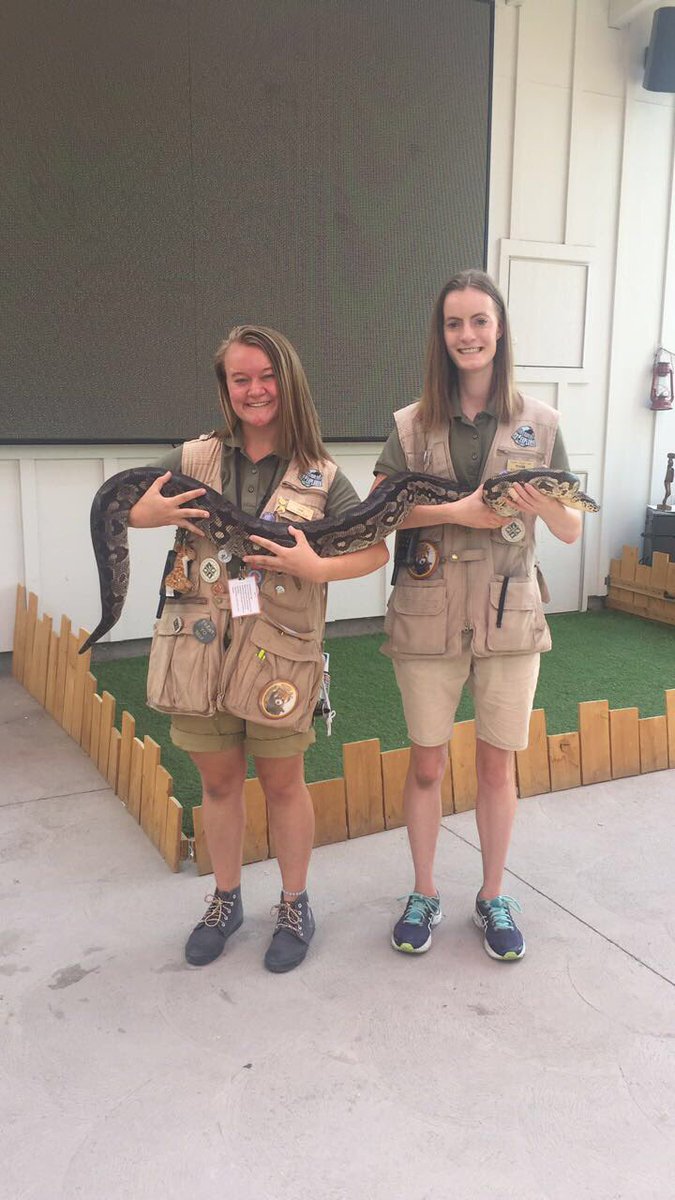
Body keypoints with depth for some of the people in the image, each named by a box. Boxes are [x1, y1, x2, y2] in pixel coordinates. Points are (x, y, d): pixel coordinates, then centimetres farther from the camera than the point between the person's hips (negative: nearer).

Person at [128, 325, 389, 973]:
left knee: (282, 782, 11)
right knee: (219, 781, 16)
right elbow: (133, 509, 15)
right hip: (197, 650, 2)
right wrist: (162, 513, -7)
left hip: (279, 657, -2)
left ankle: (294, 907, 33)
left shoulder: (320, 477, -2)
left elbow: (377, 550, -1)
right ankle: (226, 901, 37)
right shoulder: (195, 457, 4)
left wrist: (318, 568, -18)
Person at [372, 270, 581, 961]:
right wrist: (458, 511, -20)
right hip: (428, 617, 0)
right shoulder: (413, 424, 3)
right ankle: (423, 895, 30)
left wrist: (544, 506, -18)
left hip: (509, 618, 0)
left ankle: (492, 898, 31)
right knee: (426, 764, 10)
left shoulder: (538, 424, 3)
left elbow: (572, 532, 4)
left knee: (497, 766, 10)